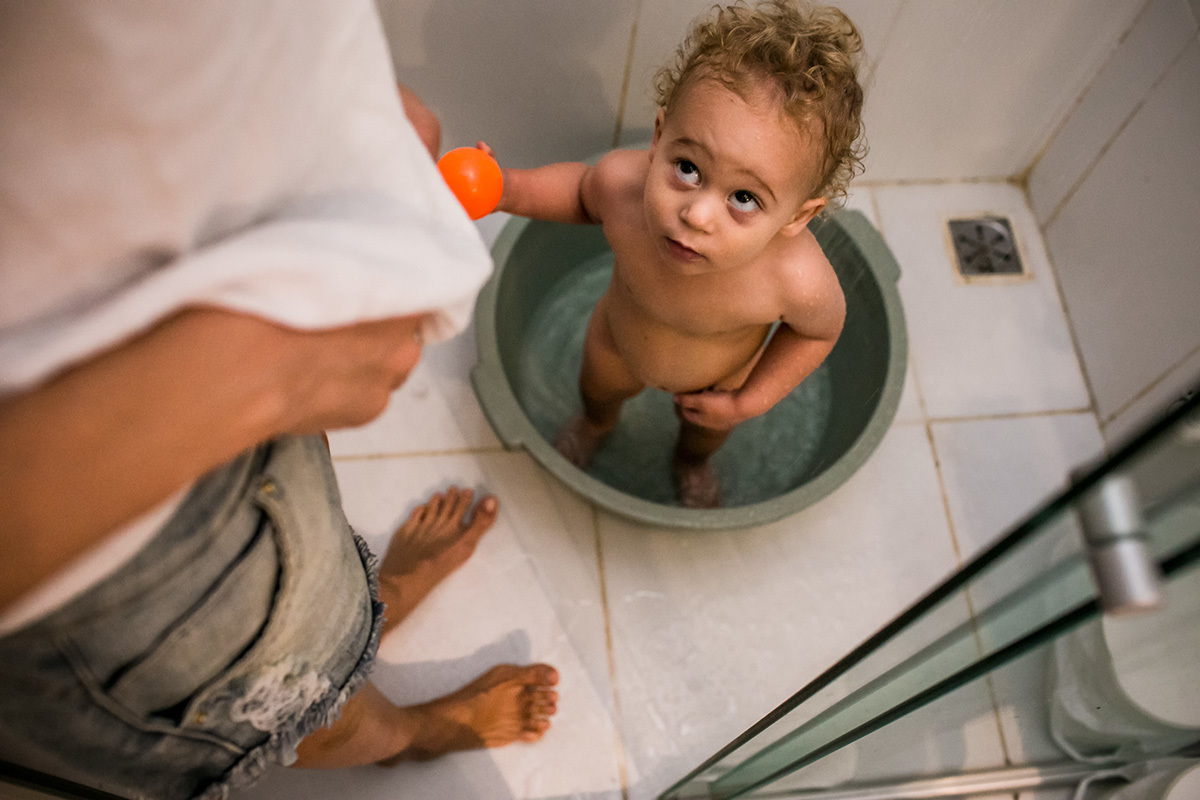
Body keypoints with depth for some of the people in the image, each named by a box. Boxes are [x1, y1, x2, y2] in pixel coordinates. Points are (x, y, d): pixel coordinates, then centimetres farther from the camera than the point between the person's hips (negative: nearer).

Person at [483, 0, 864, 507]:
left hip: (720, 375, 0)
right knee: (599, 389, 34)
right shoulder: (622, 181, -42)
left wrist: (751, 401, -15)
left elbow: (819, 328, -19)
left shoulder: (800, 280, -46)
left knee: (705, 427, 34)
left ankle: (692, 461, 73)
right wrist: (507, 189, -29)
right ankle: (596, 423, 73)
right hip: (619, 343, 1)